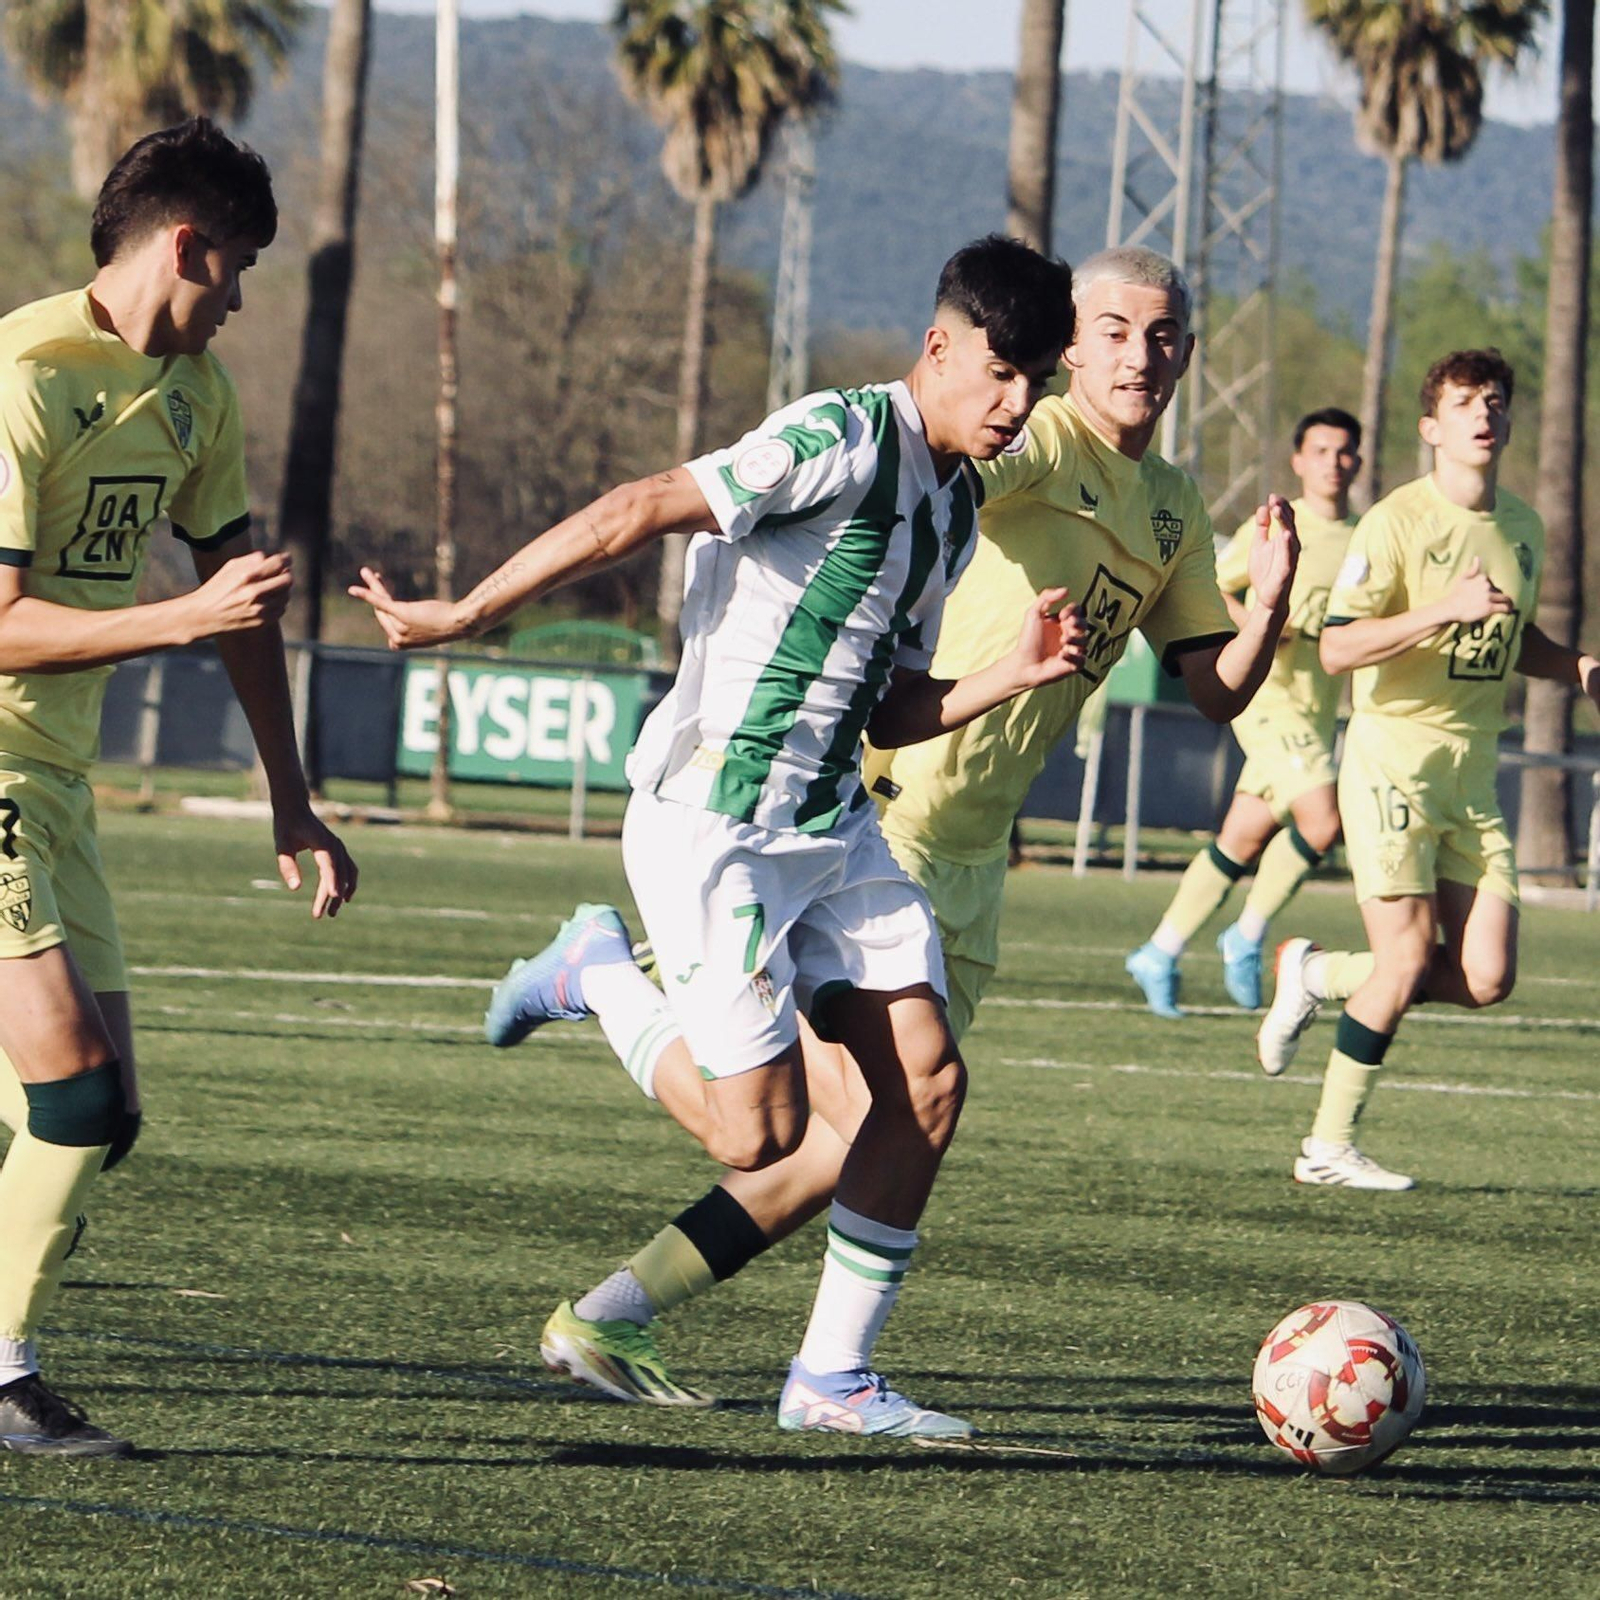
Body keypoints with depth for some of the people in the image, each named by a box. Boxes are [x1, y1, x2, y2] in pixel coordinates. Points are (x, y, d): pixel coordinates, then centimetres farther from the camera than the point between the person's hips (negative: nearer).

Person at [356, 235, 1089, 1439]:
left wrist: (1014, 675, 0)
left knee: (928, 1077, -2)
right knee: (762, 1136, -8)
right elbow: (633, 515, -20)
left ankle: (834, 1375, 7)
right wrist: (467, 614, -22)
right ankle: (602, 977, 18)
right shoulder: (843, 440, -16)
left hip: (835, 826, 9)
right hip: (713, 830, -8)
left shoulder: (954, 508, 13)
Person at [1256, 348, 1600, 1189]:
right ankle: (1329, 1145, 4)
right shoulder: (1398, 521, -10)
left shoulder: (1522, 528, 11)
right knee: (1407, 962, -12)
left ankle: (1319, 974, 21)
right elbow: (1337, 649, -17)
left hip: (1474, 772, 6)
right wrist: (1446, 609, -26)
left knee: (1486, 978, -4)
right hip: (1393, 755, -6)